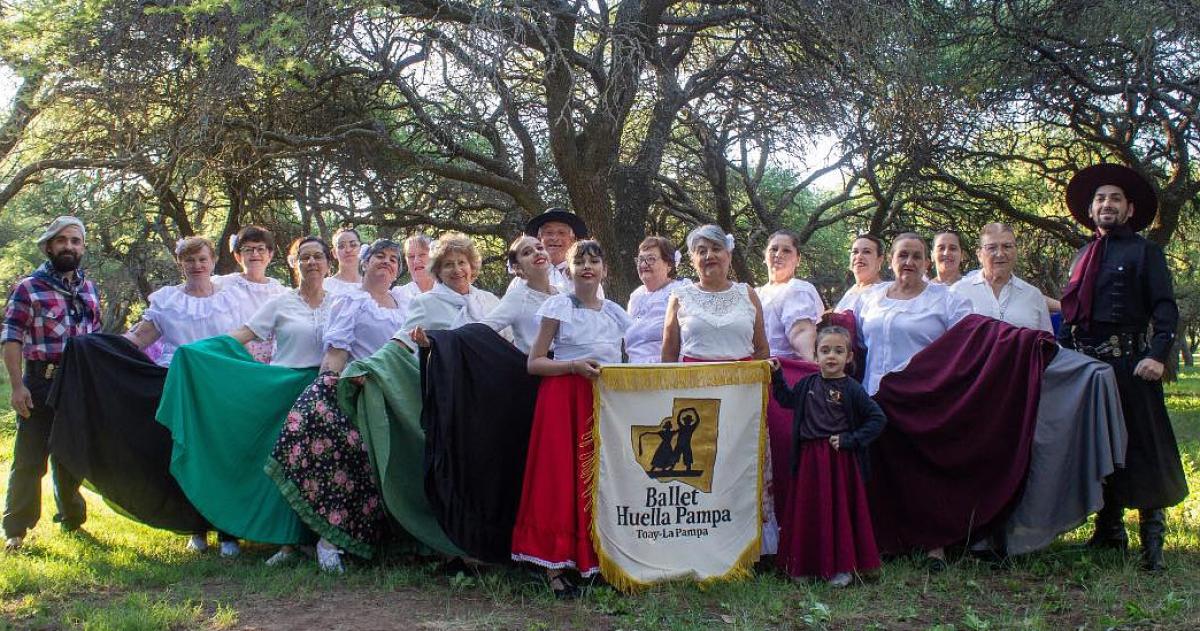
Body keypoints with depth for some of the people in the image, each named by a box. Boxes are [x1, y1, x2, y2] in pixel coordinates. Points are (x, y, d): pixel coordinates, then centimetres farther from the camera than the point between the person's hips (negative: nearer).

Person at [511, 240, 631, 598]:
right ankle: (555, 566, -2)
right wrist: (575, 366, -16)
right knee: (561, 477, -7)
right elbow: (534, 363, -3)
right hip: (564, 400, -4)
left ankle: (597, 561, 11)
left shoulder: (615, 312, 12)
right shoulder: (558, 306, 0)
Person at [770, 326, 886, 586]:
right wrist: (777, 377, 12)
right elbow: (787, 400, 24)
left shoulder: (851, 389, -7)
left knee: (840, 510, 1)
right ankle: (809, 563, 21)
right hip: (809, 459, 4)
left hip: (839, 457, -4)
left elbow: (878, 418, -7)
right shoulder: (807, 384, 6)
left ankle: (843, 567, 11)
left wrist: (851, 440, -12)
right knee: (808, 510, 9)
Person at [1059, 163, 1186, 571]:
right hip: (1085, 362, 6)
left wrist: (1158, 355, -20)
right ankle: (1109, 531, 20)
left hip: (1129, 362, -6)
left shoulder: (1144, 251, 2)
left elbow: (1165, 307, -7)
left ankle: (1152, 540, 1)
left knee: (1141, 446, -4)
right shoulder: (1083, 256, 19)